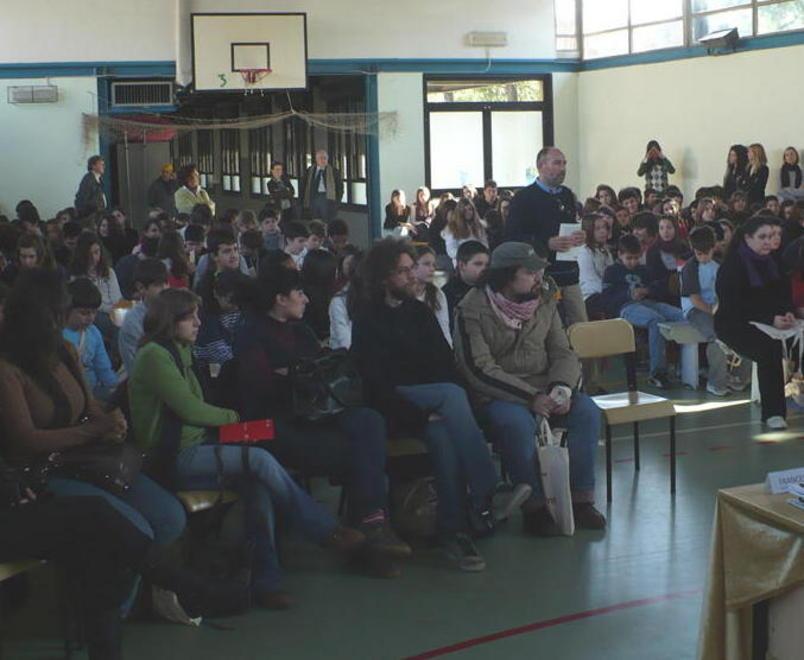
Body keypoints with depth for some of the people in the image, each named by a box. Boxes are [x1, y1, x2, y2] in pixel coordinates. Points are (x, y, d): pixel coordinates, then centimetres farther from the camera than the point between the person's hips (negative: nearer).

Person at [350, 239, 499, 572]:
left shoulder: (419, 311, 20)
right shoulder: (367, 317, 2)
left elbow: (445, 359, 14)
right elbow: (373, 379, -8)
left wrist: (441, 406, -7)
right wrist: (415, 413, -19)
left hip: (434, 399, 5)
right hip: (398, 402, -5)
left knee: (442, 438, -31)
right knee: (454, 395, -34)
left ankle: (452, 530, -33)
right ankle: (483, 494, -36)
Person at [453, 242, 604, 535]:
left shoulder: (544, 301, 7)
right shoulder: (472, 310, -10)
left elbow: (563, 353, 8)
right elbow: (478, 369, -17)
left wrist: (561, 389, -14)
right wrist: (530, 398, -24)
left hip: (543, 388, 5)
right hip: (497, 395, -5)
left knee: (587, 411, -19)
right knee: (518, 423, -35)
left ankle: (581, 499, -11)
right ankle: (535, 507, -21)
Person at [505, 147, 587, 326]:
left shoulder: (567, 195, 16)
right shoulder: (525, 197, -6)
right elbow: (512, 237, -12)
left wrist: (579, 237, 3)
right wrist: (547, 243, -22)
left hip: (569, 275, 6)